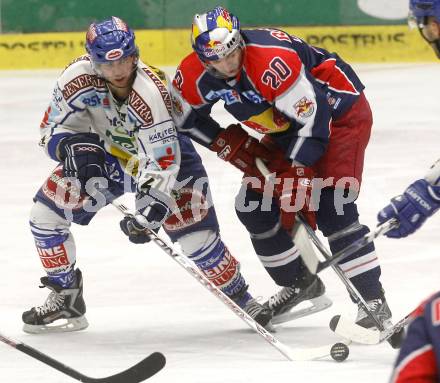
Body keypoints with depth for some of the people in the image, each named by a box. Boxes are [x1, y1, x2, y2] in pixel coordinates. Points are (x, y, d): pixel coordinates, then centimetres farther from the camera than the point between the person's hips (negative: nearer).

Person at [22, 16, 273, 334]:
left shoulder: (151, 93, -38)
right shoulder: (78, 78, -27)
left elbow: (161, 162, -38)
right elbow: (54, 128, -13)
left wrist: (150, 211, -49)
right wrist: (75, 148, -34)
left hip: (167, 154, -4)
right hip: (108, 155, 4)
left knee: (197, 237, -14)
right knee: (45, 213, -5)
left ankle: (241, 299, 11)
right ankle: (65, 300, 11)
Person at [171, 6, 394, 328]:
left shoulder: (271, 60, -37)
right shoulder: (195, 74, -15)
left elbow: (313, 116, -34)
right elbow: (187, 118, 4)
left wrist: (298, 175, -31)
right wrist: (230, 145, -8)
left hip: (339, 111, -8)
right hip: (286, 128, 8)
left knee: (331, 208, -21)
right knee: (253, 205, 3)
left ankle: (373, 300, -16)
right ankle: (299, 283, 23)